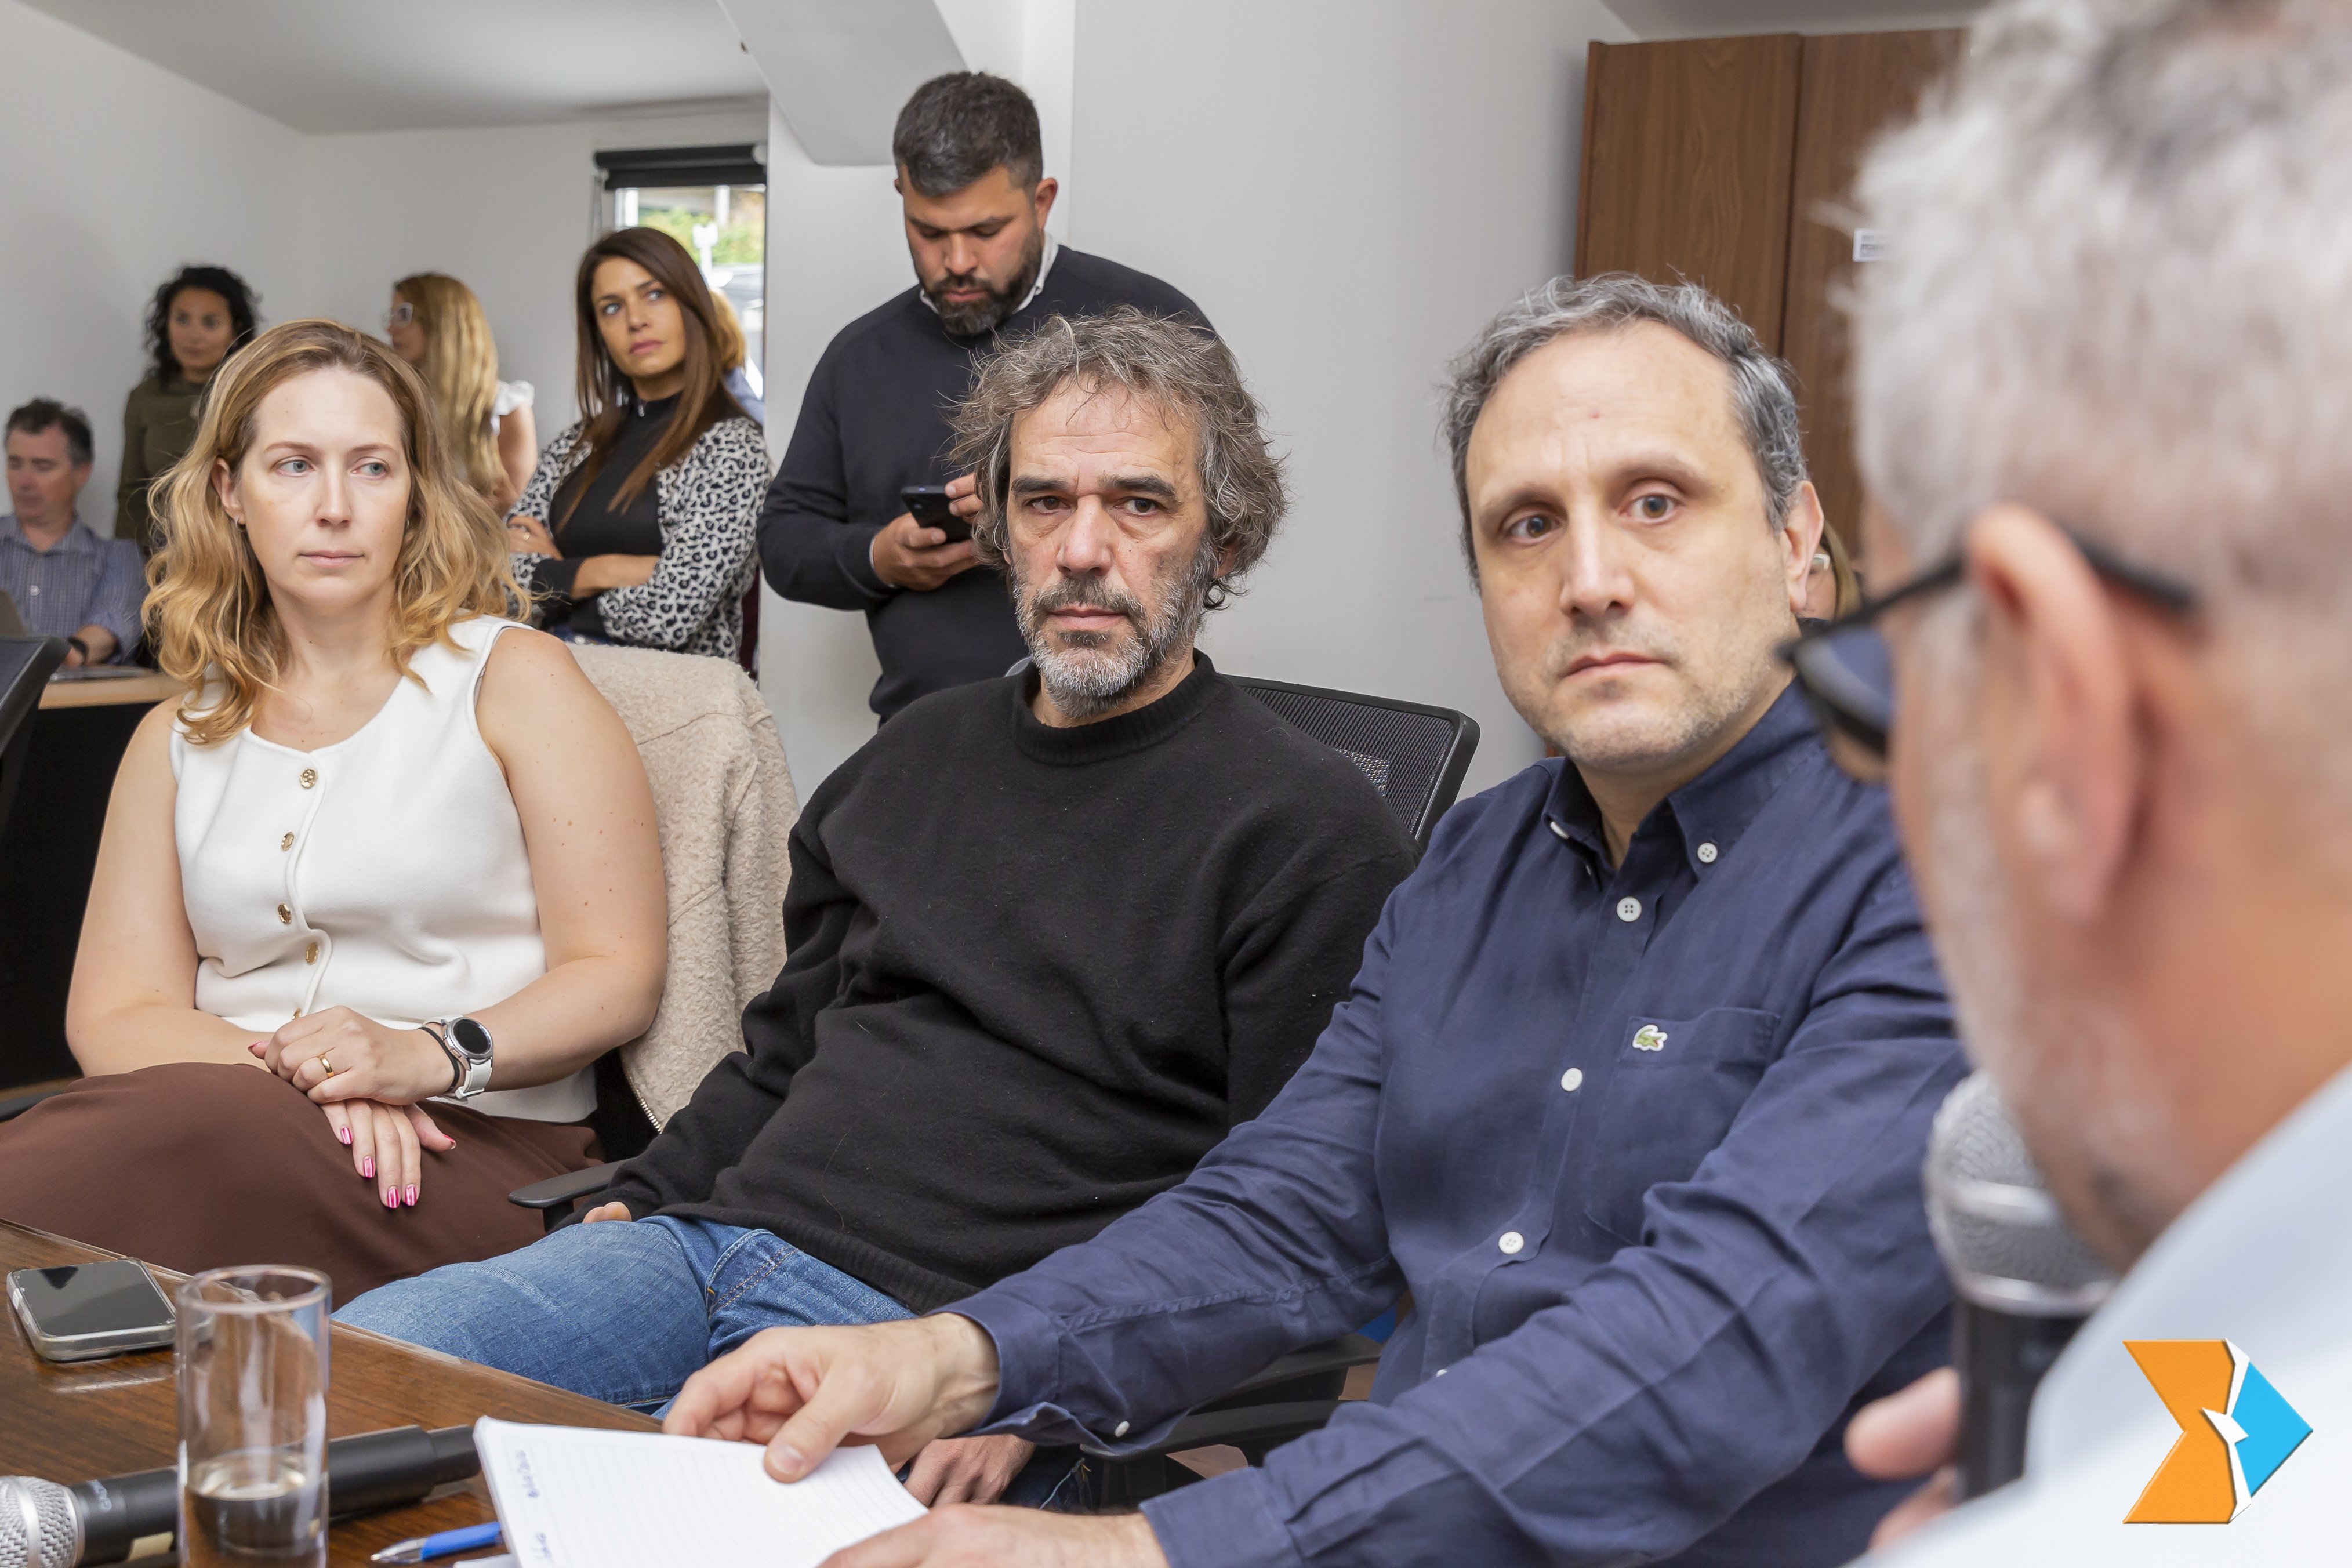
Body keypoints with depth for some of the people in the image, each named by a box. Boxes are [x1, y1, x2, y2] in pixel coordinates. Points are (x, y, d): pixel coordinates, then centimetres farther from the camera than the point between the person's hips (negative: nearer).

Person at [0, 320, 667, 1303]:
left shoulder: (513, 679, 6)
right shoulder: (177, 741, 19)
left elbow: (619, 978, -1)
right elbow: (115, 1011, 7)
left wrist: (429, 1055, -19)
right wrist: (296, 1069, -14)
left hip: (483, 1148, -3)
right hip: (235, 1127, 3)